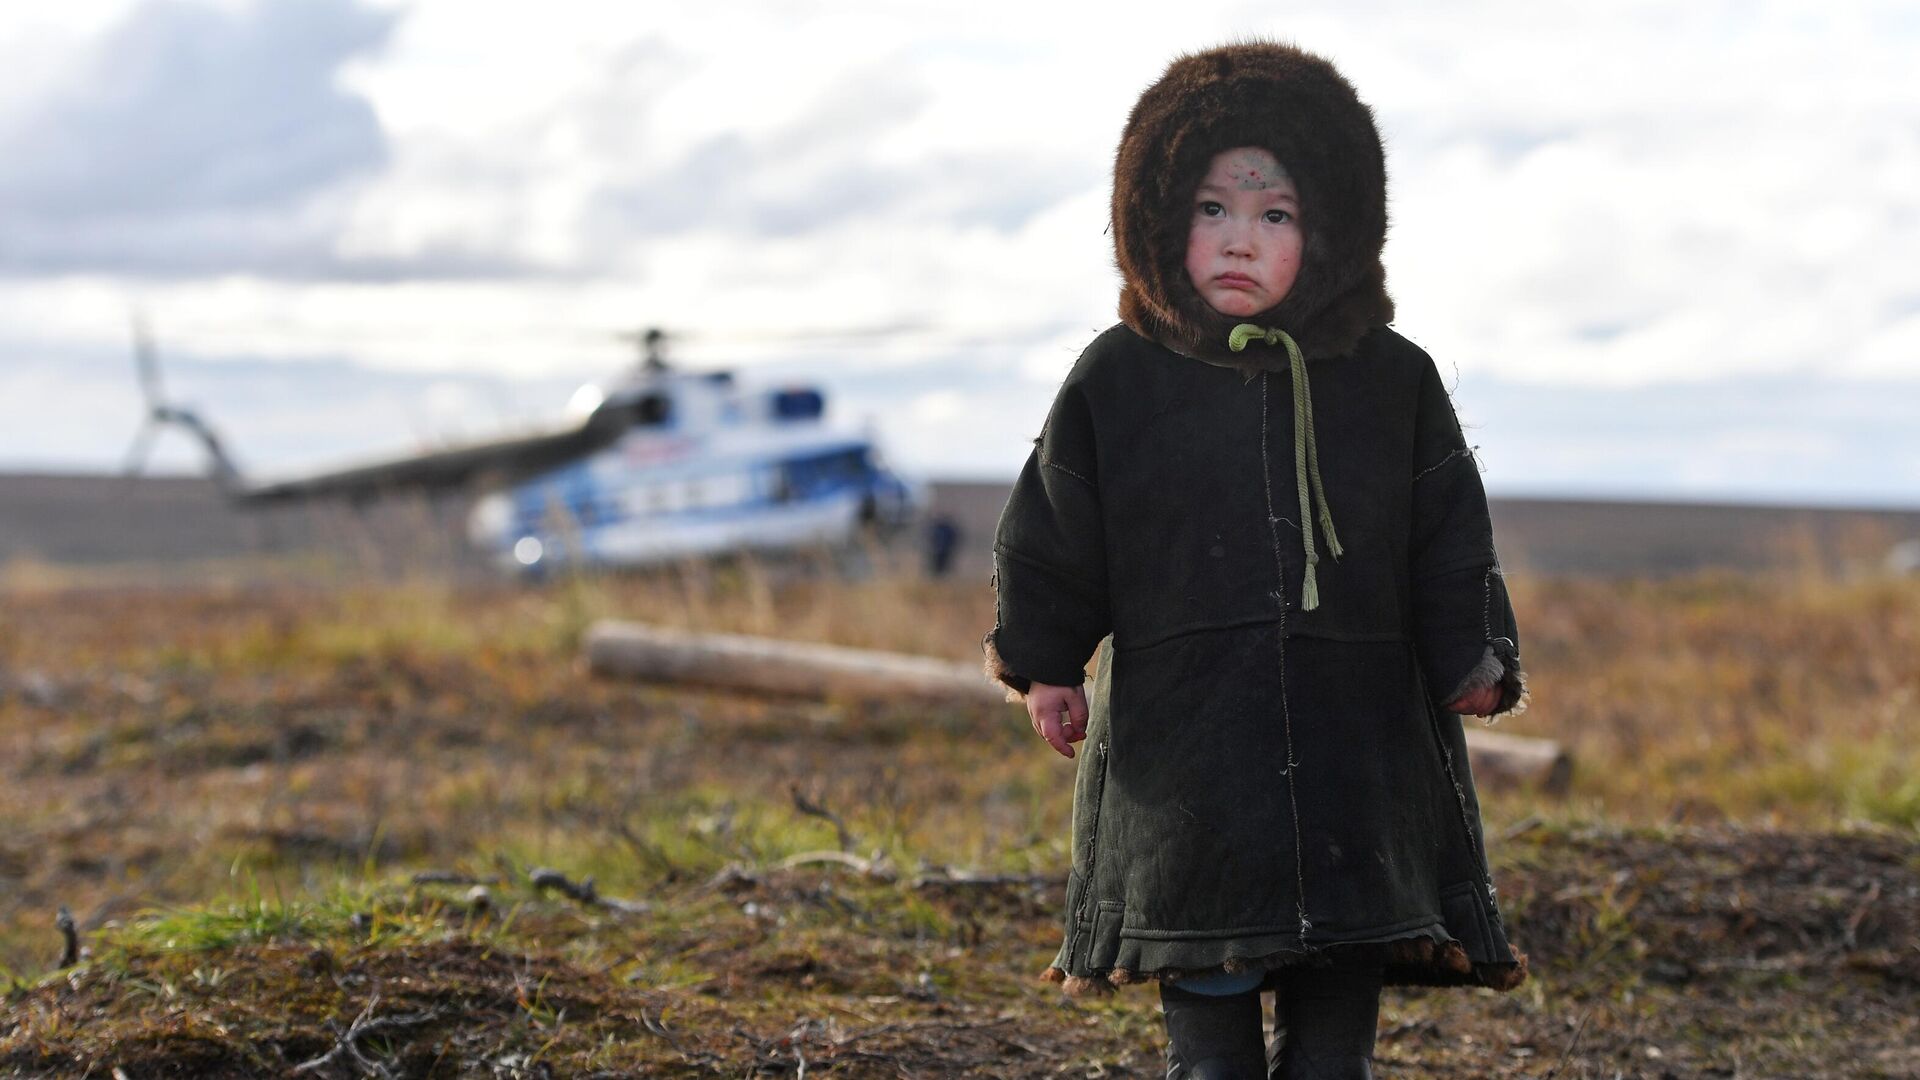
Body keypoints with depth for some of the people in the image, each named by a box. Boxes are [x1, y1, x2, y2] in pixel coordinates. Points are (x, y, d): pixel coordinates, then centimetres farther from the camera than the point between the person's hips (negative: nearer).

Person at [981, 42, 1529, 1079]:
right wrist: (1045, 664, 9)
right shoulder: (1117, 380, 3)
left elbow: (1450, 534, 11)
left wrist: (1471, 662, 3)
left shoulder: (1393, 381, 5)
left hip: (1357, 744, 1)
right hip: (1183, 747, -1)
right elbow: (1051, 530, 11)